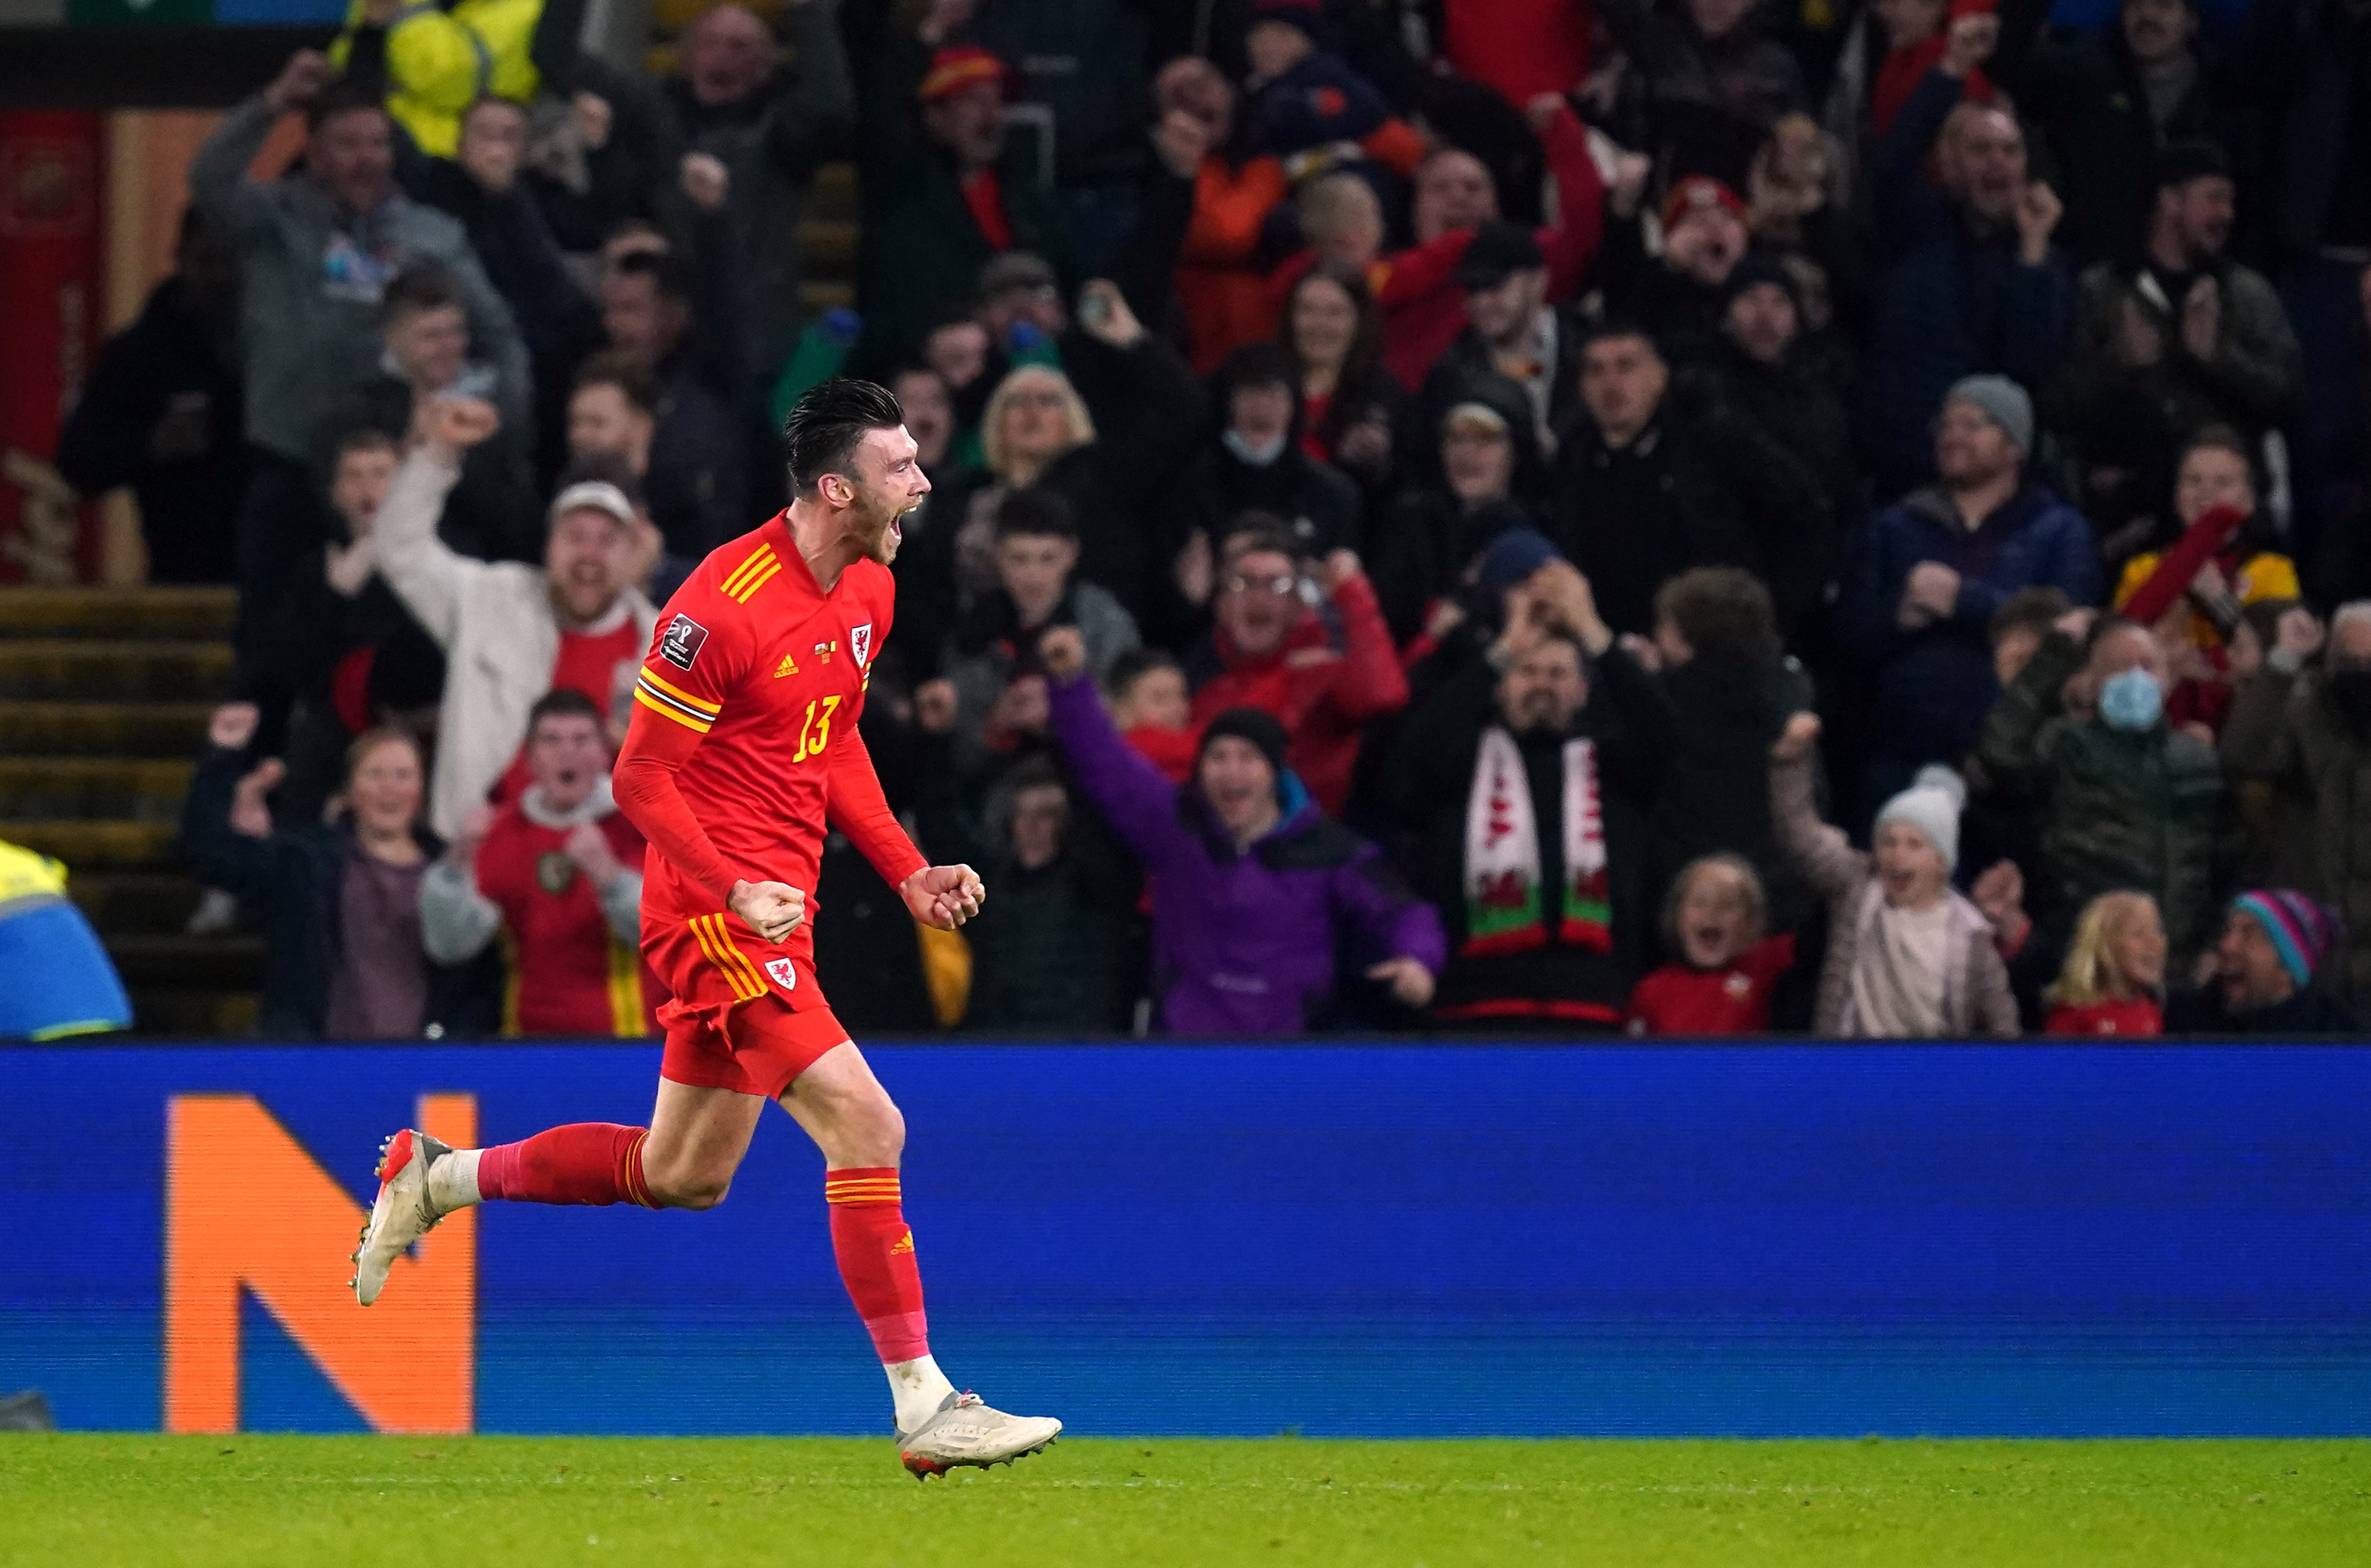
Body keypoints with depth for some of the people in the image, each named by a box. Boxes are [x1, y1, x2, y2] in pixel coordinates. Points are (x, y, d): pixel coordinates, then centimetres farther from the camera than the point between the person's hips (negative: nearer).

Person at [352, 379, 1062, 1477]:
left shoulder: (869, 592, 8)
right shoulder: (725, 606, -20)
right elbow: (640, 778, -15)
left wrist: (907, 871, 9)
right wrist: (736, 890, -25)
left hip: (772, 912, 9)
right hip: (713, 913, -9)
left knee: (683, 1177, 17)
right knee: (867, 1126, -16)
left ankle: (437, 1178, 32)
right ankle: (924, 1408, -12)